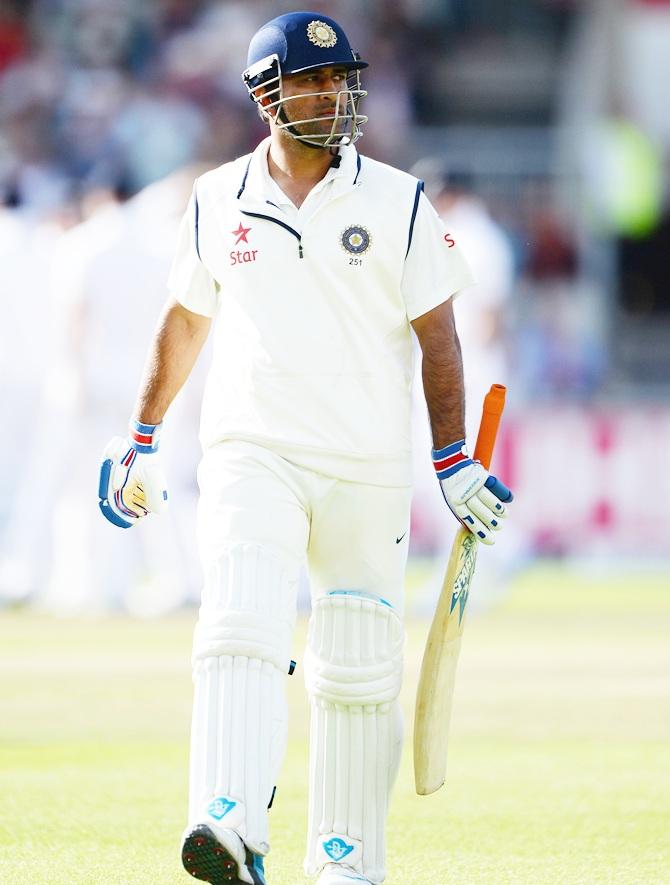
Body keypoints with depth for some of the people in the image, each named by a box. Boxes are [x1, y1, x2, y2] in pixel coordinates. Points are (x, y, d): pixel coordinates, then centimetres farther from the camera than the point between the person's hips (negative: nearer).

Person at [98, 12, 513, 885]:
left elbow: (437, 336, 3)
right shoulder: (218, 202, 7)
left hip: (369, 474, 0)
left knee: (358, 669, 4)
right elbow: (185, 321, 20)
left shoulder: (397, 201, 2)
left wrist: (455, 461, -3)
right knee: (239, 633, -21)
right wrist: (140, 441, 21)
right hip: (250, 457, 0)